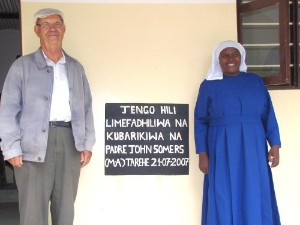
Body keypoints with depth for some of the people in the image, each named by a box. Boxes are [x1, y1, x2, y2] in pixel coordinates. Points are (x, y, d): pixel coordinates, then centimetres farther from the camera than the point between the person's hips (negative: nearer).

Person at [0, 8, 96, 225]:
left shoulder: (76, 68, 16)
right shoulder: (22, 65, 4)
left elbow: (86, 107, 15)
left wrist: (87, 144, 7)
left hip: (70, 142, 4)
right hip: (34, 145, -3)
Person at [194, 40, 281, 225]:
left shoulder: (255, 81, 9)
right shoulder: (209, 85, 5)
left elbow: (268, 114, 7)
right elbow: (201, 121, 3)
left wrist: (275, 145, -2)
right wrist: (202, 154, -5)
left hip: (252, 149, 2)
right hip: (222, 151, -1)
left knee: (255, 201, 3)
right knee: (224, 202, -1)